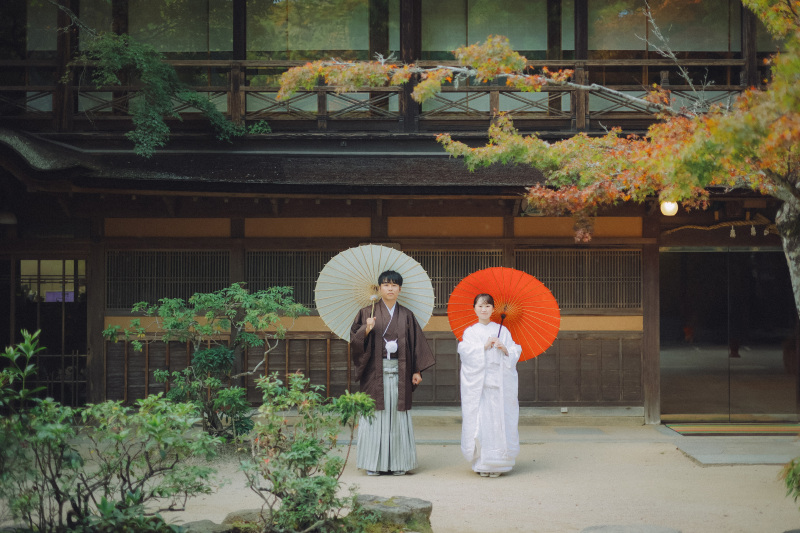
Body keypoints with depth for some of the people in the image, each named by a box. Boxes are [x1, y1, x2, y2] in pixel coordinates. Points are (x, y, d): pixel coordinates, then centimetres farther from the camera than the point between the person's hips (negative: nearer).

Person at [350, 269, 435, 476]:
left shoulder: (406, 316, 10)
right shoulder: (368, 313, 5)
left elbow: (417, 343, 9)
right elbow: (355, 341, 0)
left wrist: (417, 371, 2)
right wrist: (366, 330, -19)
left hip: (399, 372, 2)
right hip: (376, 371, -2)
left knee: (398, 414, 0)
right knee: (375, 413, -4)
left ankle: (397, 463, 6)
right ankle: (373, 463, 1)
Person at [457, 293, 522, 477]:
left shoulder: (502, 330, 13)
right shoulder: (470, 331, 10)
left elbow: (515, 352, 6)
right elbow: (465, 351, -5)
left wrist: (505, 349, -12)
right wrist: (485, 346, -13)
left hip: (499, 383, 1)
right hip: (477, 383, -1)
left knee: (499, 419, -4)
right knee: (479, 420, -6)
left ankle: (497, 463, 2)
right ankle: (481, 463, 0)